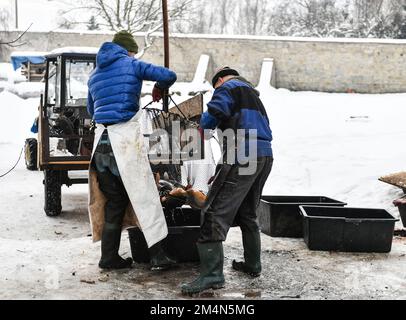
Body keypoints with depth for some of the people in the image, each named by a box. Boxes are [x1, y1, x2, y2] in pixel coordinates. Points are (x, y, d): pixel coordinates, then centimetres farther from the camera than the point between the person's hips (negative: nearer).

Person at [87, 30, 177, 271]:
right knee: (144, 196, -2)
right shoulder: (132, 65, 2)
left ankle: (109, 257, 13)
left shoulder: (95, 74, 20)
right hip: (127, 138, -6)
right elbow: (169, 75, -4)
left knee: (114, 199, 12)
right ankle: (157, 255, -3)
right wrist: (159, 88, 16)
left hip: (102, 139, 6)